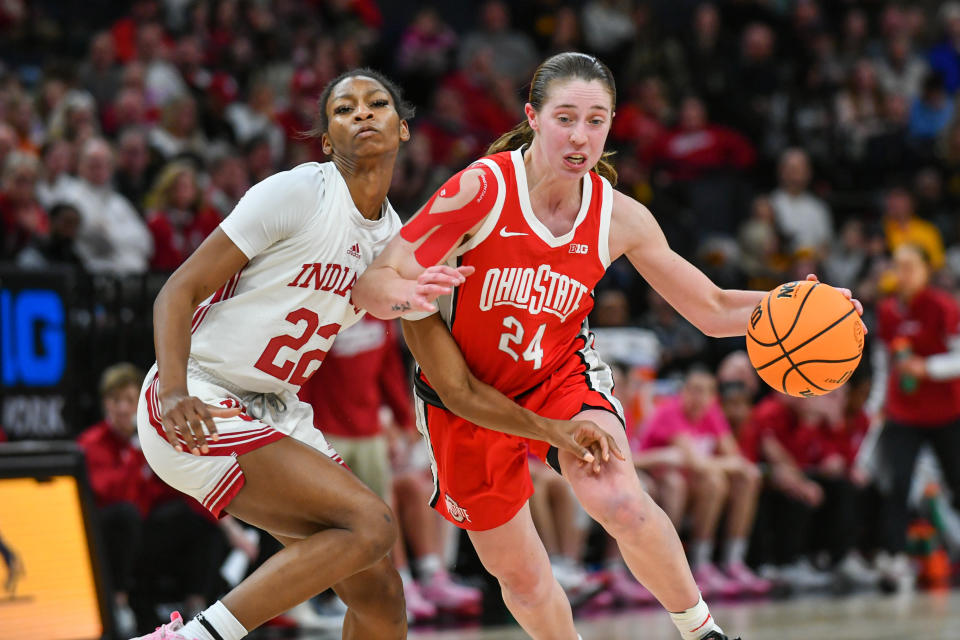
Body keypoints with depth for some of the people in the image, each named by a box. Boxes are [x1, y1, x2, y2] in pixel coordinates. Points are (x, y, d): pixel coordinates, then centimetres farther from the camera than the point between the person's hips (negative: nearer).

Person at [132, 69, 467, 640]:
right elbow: (179, 292, -14)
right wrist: (174, 390, -30)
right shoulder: (297, 194, -12)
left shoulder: (394, 236, 10)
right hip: (196, 411, -8)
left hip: (276, 416, 8)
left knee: (380, 593, 2)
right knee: (370, 523, -23)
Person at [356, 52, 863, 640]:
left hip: (562, 376, 1)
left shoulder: (619, 218, -12)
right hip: (469, 401, -1)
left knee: (622, 505, -26)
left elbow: (713, 309, -5)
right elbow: (372, 286, -25)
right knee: (519, 575, 7)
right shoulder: (481, 189, -24)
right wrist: (409, 295, -48)